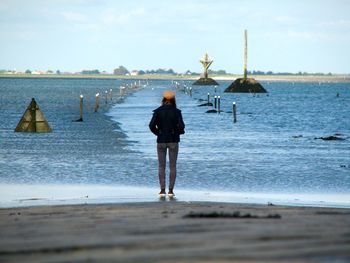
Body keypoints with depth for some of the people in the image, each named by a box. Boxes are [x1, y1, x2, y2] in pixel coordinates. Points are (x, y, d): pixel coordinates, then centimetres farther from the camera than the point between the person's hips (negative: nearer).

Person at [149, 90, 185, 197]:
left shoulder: (158, 111, -4)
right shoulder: (176, 112, -7)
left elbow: (152, 125, -11)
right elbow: (181, 126, -15)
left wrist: (158, 133, 6)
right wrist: (180, 132, 6)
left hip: (161, 140, 0)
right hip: (173, 140, 0)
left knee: (161, 166, 7)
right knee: (172, 166, 6)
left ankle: (162, 190, 1)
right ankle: (171, 190, 2)